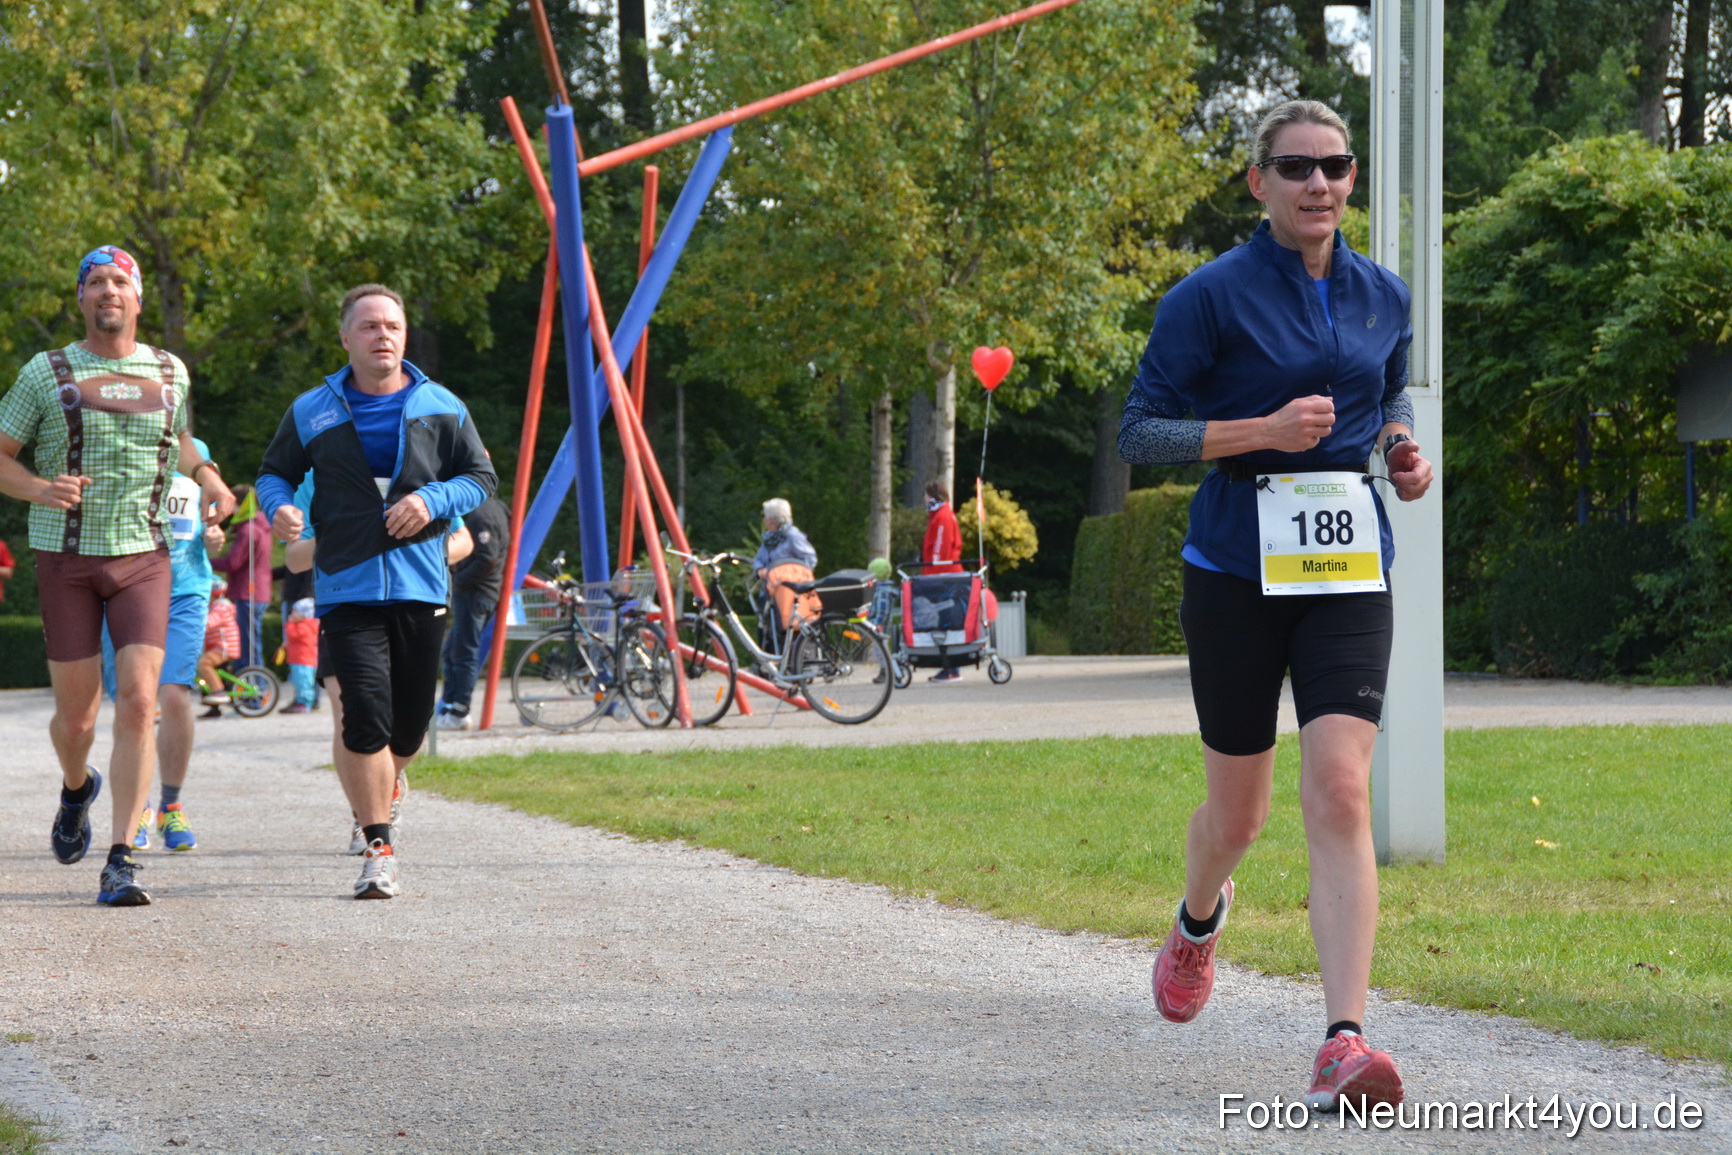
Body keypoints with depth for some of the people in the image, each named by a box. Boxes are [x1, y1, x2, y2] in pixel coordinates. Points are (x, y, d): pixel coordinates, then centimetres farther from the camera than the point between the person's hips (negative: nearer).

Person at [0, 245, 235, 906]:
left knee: (138, 707, -14)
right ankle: (76, 790, 40)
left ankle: (121, 862, -14)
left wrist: (208, 477, 9)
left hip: (144, 559, 1)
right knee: (77, 713, 4)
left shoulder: (169, 373, 9)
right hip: (65, 559, -1)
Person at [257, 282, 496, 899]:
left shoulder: (441, 408, 6)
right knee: (365, 720, -15)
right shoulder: (312, 413, 4)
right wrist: (279, 507, -9)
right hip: (347, 589, -2)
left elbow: (481, 476, 11)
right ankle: (378, 849, -7)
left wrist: (433, 500, -8)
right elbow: (275, 472, 15)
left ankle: (377, 787, 43)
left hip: (421, 589, 2)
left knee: (409, 730, 8)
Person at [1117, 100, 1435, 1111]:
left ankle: (1346, 1042, -22)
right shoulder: (1213, 296, -6)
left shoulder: (1383, 296, 8)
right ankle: (1201, 917, 47)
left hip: (1349, 568, 2)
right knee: (1239, 812, 10)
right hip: (1238, 564, -2)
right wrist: (1262, 431, -19)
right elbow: (1140, 433, -7)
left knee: (1340, 793, -15)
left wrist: (1404, 453, 5)